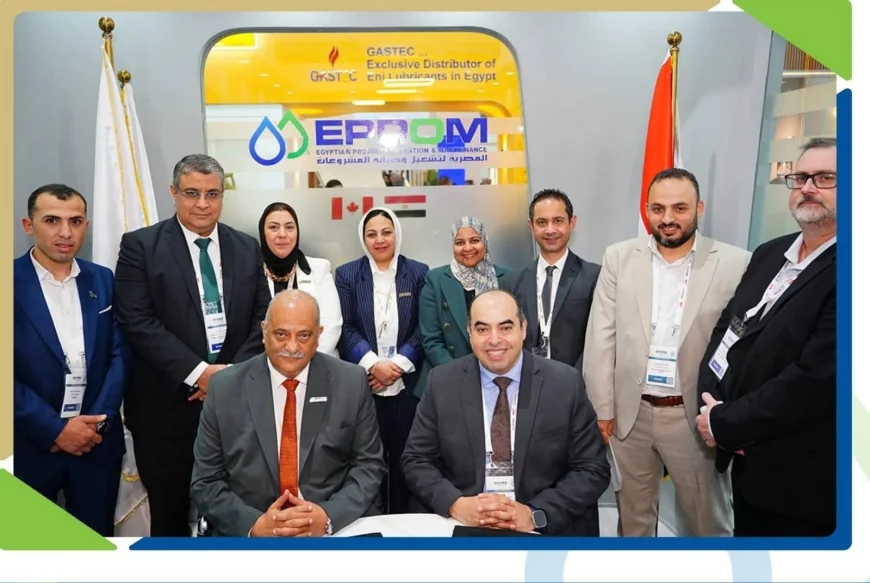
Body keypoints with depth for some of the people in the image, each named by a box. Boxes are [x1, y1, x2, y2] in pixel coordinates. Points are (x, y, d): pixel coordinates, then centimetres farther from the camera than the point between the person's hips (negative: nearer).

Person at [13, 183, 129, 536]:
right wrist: (54, 429, -14)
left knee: (97, 537, 15)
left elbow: (120, 353, 2)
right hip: (29, 445, -3)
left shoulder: (102, 280, 4)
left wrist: (98, 421, -8)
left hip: (97, 440, 3)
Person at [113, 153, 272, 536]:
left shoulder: (247, 248, 8)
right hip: (167, 404, -2)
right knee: (170, 513, 13)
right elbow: (138, 322, -11)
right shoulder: (140, 245, -2)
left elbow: (262, 318, 5)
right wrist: (198, 372, -17)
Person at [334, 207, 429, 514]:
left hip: (407, 383, 0)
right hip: (362, 383, 0)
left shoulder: (418, 273, 5)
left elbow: (424, 329, 0)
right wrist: (373, 364, -15)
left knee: (405, 459, 6)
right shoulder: (346, 274, 6)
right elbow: (345, 328, -2)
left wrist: (398, 364, -11)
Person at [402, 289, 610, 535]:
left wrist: (535, 515, -15)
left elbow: (593, 470, -2)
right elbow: (416, 460, 2)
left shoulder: (566, 383, -4)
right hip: (462, 524, 1)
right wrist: (455, 504, -14)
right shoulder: (442, 382, 0)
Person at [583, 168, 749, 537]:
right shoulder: (619, 258, -1)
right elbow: (601, 337, 0)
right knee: (633, 515, 20)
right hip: (630, 412, 2)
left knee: (710, 519, 16)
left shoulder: (734, 264, -6)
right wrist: (601, 408, -2)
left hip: (697, 415, -2)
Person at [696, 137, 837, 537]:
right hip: (747, 459, 7)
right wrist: (712, 403, -9)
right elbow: (726, 328, 6)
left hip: (802, 477, -6)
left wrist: (724, 424, -17)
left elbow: (817, 380, -26)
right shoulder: (770, 253, 6)